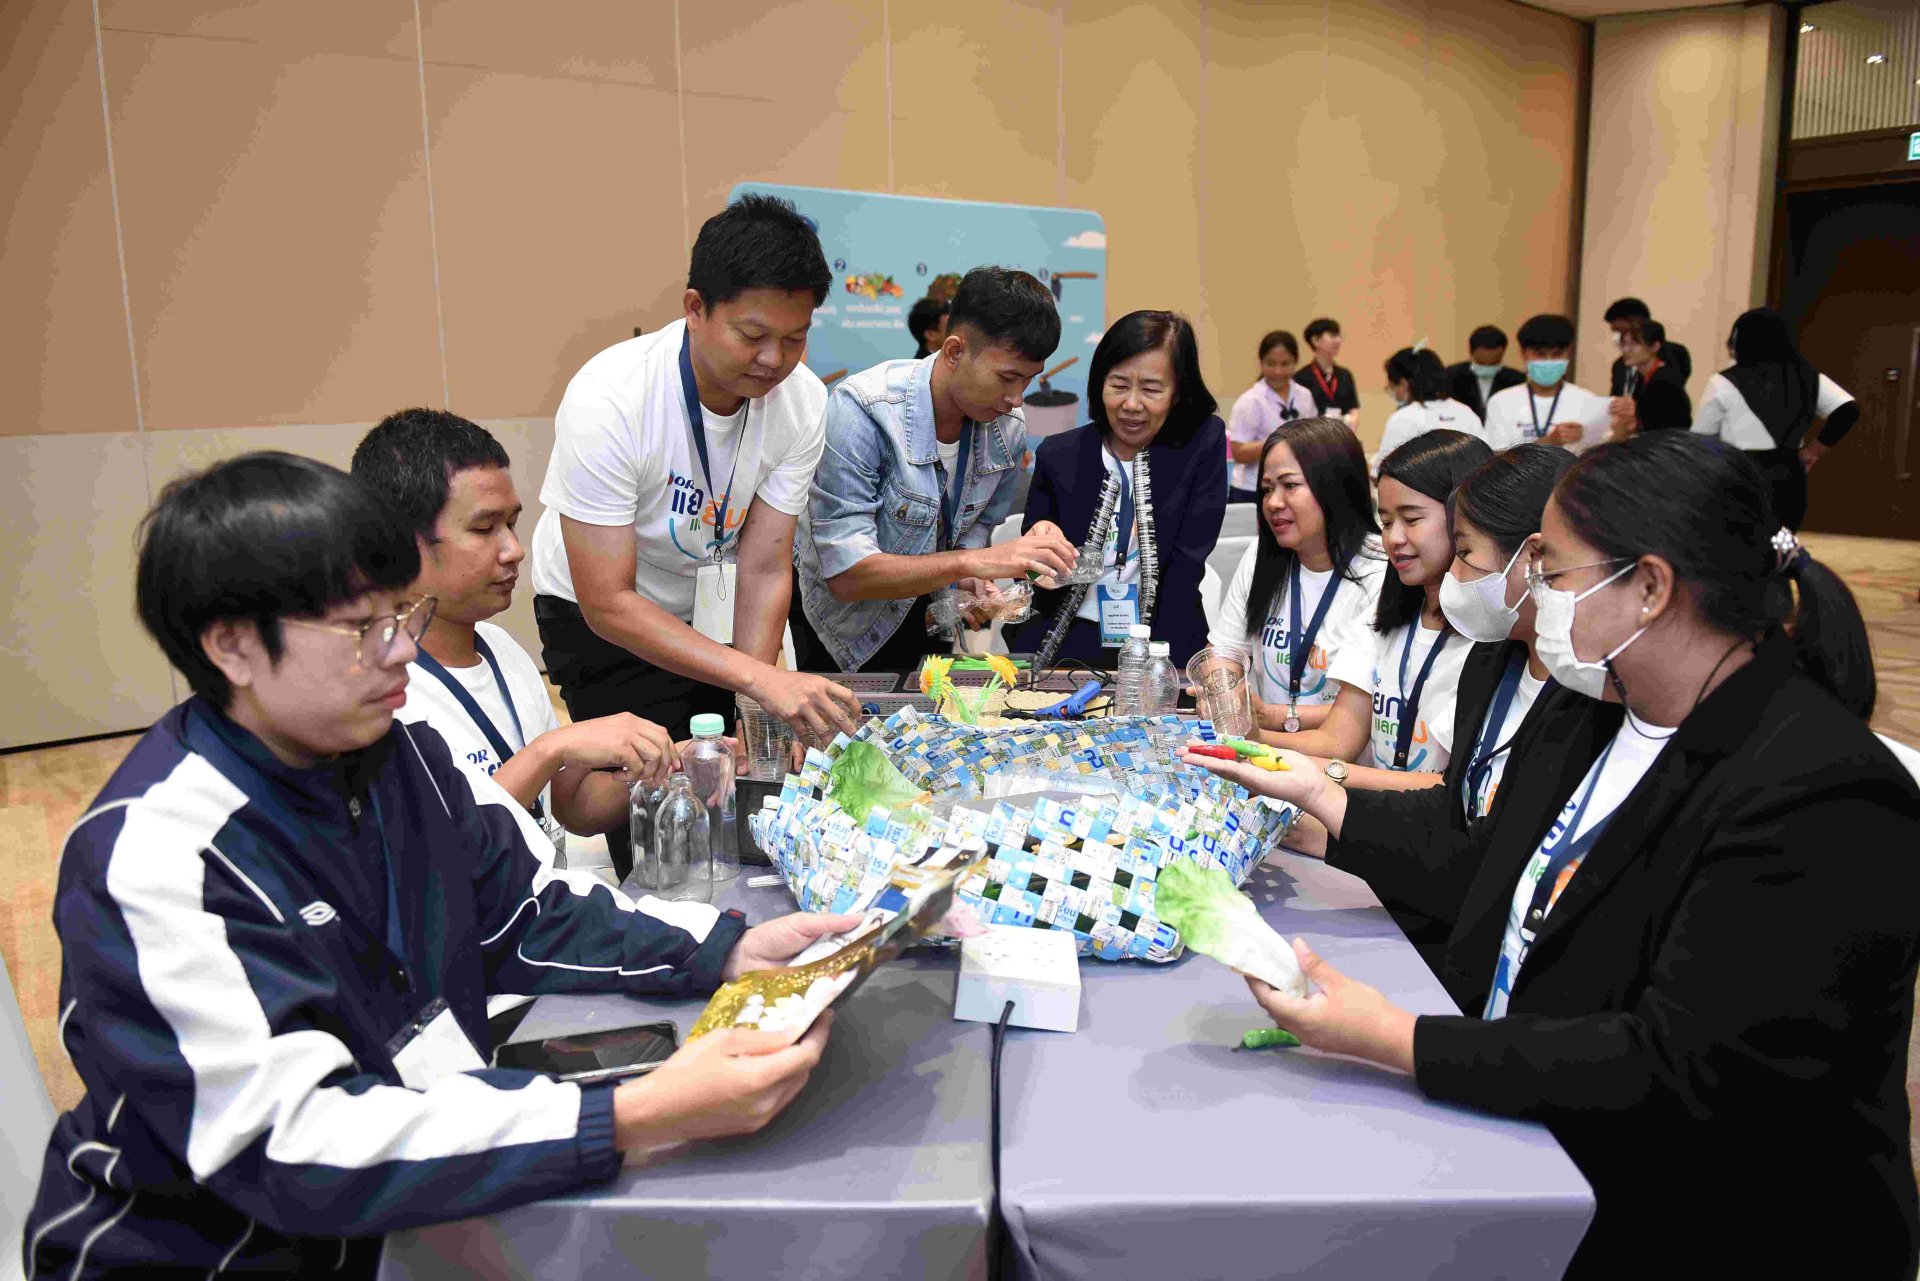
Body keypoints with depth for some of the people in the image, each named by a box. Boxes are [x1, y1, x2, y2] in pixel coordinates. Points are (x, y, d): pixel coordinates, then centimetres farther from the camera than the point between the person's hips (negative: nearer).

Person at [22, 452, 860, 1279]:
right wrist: (635, 1121, -37)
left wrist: (731, 949, -12)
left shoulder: (395, 751, -3)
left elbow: (530, 912, 3)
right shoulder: (154, 860, -24)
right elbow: (293, 1145, -29)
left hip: (411, 1212, 6)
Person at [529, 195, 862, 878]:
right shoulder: (609, 400, -32)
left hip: (708, 603, 5)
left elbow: (764, 568, -15)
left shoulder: (801, 400, -17)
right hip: (602, 615, -4)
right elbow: (608, 603, -31)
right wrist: (762, 680, -41)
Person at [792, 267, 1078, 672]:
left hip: (925, 629, 4)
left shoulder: (1009, 430, -7)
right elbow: (845, 573, -29)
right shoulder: (861, 410, -25)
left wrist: (972, 582, -15)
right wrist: (971, 562, -37)